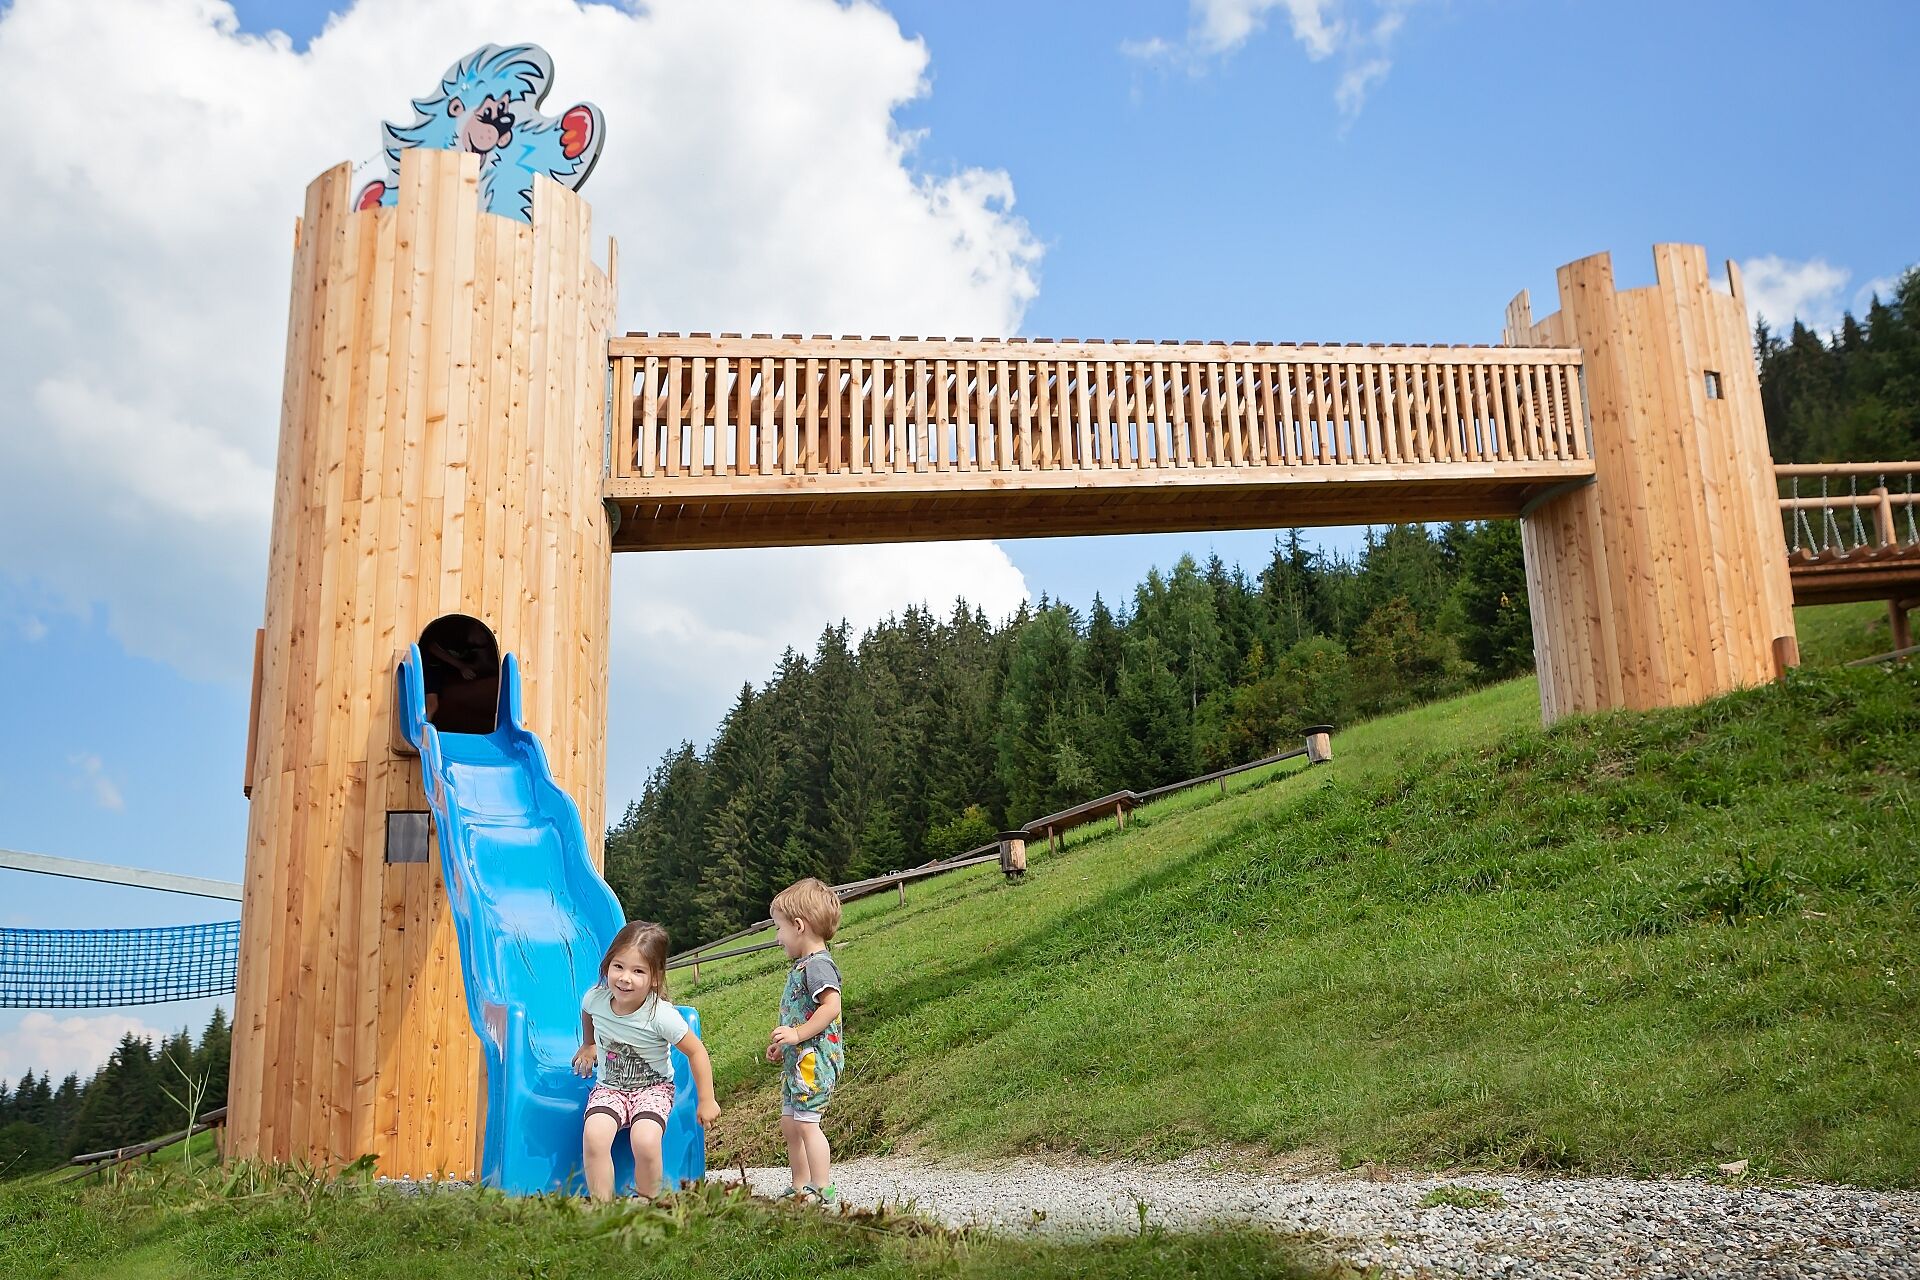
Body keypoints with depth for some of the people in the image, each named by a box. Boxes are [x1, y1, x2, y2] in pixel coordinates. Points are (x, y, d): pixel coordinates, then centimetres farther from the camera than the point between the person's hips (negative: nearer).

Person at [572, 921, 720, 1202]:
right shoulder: (595, 998, -12)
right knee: (594, 1136, -27)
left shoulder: (661, 1015, -24)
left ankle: (645, 1203, -4)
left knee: (645, 1142, -30)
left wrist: (707, 1102, -8)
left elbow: (696, 1052, -13)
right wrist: (588, 1046, 29)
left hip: (653, 1087, -3)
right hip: (608, 1086, 3)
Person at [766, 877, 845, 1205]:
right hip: (798, 1060, 11)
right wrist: (784, 1045, 21)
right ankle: (800, 1188, 23)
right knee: (789, 1124, 14)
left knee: (806, 1123, -10)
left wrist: (798, 1034, -27)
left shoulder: (818, 964, -15)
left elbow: (831, 1006, -25)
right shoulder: (802, 966, 16)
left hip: (814, 1059, -11)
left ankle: (823, 1191, -4)